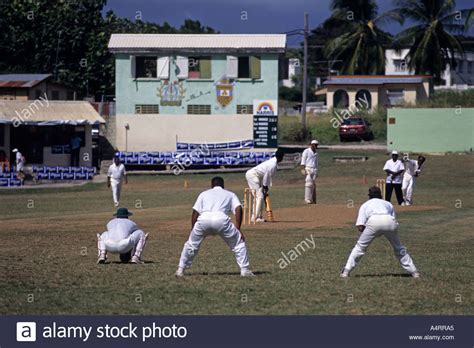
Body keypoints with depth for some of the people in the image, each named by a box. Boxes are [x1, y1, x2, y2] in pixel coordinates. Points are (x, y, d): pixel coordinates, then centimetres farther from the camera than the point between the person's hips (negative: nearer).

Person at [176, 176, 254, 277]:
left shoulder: (204, 194, 34)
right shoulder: (230, 194, 31)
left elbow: (195, 212, 21)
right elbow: (238, 208, 11)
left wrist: (192, 230, 24)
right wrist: (238, 229, 8)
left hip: (204, 219, 2)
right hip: (221, 219, -1)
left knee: (192, 243, 23)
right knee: (238, 242, 17)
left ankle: (180, 270, 23)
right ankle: (245, 270, 10)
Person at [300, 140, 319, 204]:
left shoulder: (316, 154, 18)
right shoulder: (306, 151, -1)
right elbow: (303, 161, -6)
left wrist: (316, 172, 16)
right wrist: (303, 170, -16)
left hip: (314, 170, 6)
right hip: (308, 169, -6)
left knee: (313, 184, 3)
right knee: (309, 183, -15)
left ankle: (313, 200, 5)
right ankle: (307, 199, -16)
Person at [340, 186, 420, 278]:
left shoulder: (365, 205, 31)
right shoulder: (388, 204, 37)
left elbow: (360, 227, 17)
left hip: (374, 222, -2)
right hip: (390, 221, 2)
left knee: (360, 246, 13)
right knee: (398, 248, 21)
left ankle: (346, 271, 7)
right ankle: (413, 271, 21)